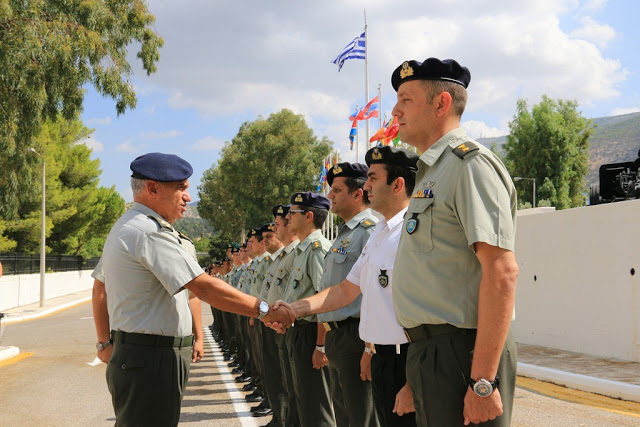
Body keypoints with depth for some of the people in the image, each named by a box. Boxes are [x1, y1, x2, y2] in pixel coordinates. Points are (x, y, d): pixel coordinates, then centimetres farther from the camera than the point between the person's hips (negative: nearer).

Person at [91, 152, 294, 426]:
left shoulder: (124, 228, 17)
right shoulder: (150, 233, -18)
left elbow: (99, 288, 24)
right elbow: (203, 287, -24)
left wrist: (105, 342, 26)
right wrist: (263, 309, -19)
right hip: (152, 361, -11)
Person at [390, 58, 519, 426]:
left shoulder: (469, 163, -12)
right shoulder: (432, 172, 18)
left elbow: (502, 272, -21)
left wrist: (483, 381, -24)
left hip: (462, 353, -9)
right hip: (429, 351, 9)